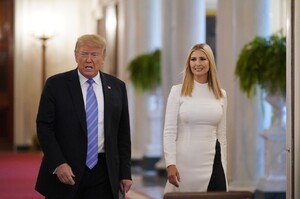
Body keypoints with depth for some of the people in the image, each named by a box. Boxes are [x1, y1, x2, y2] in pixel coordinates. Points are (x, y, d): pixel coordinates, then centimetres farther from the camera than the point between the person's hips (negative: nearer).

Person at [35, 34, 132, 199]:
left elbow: (123, 133, 10)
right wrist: (58, 163, -14)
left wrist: (125, 173, 6)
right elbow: (44, 127, -4)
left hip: (103, 175, 2)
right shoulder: (56, 85, 0)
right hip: (65, 171, -2)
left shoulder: (117, 87, 9)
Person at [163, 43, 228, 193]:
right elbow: (169, 131, -3)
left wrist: (223, 168, 11)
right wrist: (170, 164, -12)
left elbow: (221, 134, 13)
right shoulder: (177, 91, 0)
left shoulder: (220, 94, 9)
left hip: (212, 163, 2)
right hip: (184, 162, -2)